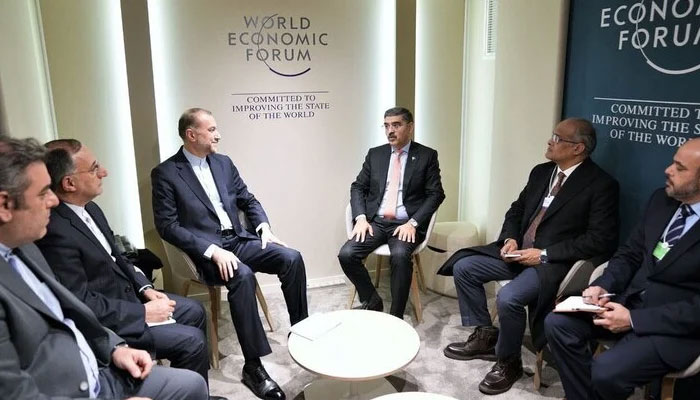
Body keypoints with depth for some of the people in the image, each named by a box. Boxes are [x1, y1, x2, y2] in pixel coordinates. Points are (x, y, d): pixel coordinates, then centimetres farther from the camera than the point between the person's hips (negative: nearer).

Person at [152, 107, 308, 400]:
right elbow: (167, 226, -12)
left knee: (292, 258, -16)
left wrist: (264, 228, -3)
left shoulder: (224, 163, 12)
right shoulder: (165, 173, -6)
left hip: (238, 240, 6)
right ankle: (253, 366, -25)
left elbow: (249, 200, 17)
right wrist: (212, 250, -23)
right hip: (203, 250, -5)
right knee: (242, 275, -35)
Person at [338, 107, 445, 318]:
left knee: (400, 256, -34)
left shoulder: (427, 156, 3)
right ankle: (372, 301, 3)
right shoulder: (375, 154, 13)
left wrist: (412, 223, -15)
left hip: (406, 224, -3)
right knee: (346, 254, -20)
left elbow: (436, 194, -2)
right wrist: (361, 218, -7)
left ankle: (396, 317, -16)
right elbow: (358, 187, 10)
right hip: (375, 221, 4)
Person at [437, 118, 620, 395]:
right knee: (464, 267, -5)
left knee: (508, 297, -30)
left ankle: (508, 361, -2)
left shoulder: (601, 185, -11)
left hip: (555, 262, -7)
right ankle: (484, 335, 11)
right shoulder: (541, 172, 10)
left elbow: (601, 241, -17)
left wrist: (544, 254, -20)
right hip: (519, 251, 8)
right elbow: (516, 210, 17)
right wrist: (510, 239, -5)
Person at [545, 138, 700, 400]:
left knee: (606, 371, -26)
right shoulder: (661, 199, 6)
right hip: (630, 300, 7)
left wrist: (634, 319, -22)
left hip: (677, 325, -7)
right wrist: (603, 286, -7)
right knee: (557, 323, -9)